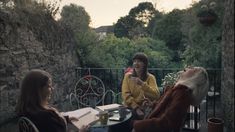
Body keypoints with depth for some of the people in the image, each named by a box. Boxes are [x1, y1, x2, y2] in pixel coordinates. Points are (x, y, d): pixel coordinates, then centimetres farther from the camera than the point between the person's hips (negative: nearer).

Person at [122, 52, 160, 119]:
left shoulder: (150, 77, 1)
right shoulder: (128, 76, 5)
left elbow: (156, 95, -12)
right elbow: (125, 94, -5)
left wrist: (142, 84, -23)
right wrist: (136, 108, -18)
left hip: (146, 109, 0)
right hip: (131, 108, 0)